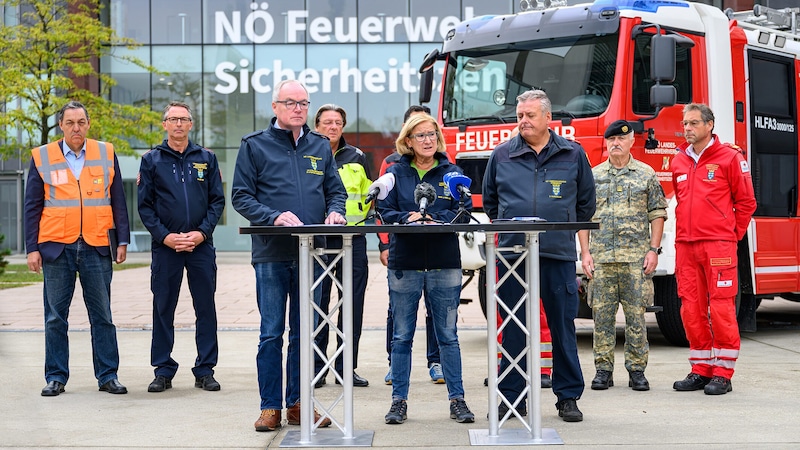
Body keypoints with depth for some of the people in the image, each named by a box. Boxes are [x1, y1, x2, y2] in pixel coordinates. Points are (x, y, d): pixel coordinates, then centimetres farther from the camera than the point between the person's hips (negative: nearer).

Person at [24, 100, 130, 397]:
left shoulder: (106, 153, 8)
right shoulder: (42, 157, 5)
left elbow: (118, 201, 9)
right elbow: (32, 207, 6)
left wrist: (122, 240, 3)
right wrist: (32, 248, 0)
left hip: (96, 247, 1)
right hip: (56, 247, 0)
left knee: (102, 316, 4)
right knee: (55, 316, 4)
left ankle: (107, 376, 11)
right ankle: (56, 377, 13)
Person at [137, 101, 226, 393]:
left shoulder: (206, 159, 9)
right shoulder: (151, 160, 6)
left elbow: (217, 201, 6)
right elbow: (145, 205, 3)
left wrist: (202, 232, -8)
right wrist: (165, 236, -9)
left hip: (201, 245, 1)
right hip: (165, 246, -1)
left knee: (206, 308, 3)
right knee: (163, 309, 3)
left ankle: (205, 370, 11)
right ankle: (163, 371, 12)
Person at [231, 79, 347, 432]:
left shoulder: (320, 146, 14)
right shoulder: (255, 146, 3)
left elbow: (336, 190, 16)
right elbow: (241, 196, -2)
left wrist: (334, 211, -6)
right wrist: (275, 217, -17)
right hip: (272, 254, -3)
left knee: (304, 333, 8)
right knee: (271, 333, -1)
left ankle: (298, 403, 17)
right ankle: (270, 407, 7)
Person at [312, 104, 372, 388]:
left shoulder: (357, 158, 15)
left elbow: (368, 194, 25)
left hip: (353, 239, 3)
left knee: (352, 305, 4)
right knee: (317, 304, -2)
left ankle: (347, 367, 12)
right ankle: (315, 367, 6)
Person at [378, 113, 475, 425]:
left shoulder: (451, 172, 7)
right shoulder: (396, 173, 6)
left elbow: (464, 211, -2)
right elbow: (384, 211, -1)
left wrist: (434, 219, -17)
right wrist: (408, 219, -19)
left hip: (445, 264, 0)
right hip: (404, 264, 0)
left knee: (448, 336, 5)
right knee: (402, 337, 6)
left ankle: (457, 399, 12)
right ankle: (399, 400, 13)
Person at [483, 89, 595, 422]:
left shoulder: (573, 154, 7)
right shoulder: (502, 155, 8)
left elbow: (586, 202, 16)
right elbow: (489, 201, 20)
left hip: (559, 255, -1)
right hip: (512, 254, 1)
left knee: (563, 328, 3)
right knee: (514, 329, 4)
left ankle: (568, 397, 12)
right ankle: (512, 397, 12)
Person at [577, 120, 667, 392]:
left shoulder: (646, 174, 7)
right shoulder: (593, 176, 10)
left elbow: (657, 214, 5)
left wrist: (653, 250, -4)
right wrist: (585, 253, 0)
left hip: (636, 257, -1)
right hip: (601, 257, 1)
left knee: (636, 315, 1)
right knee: (602, 314, 3)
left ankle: (637, 370, 9)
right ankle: (603, 369, 10)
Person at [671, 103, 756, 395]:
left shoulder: (729, 158, -2)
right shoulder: (679, 161, 15)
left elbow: (746, 201, 1)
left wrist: (733, 235, 2)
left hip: (718, 245, -6)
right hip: (685, 245, 6)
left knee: (721, 308, -5)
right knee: (691, 309, 6)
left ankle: (722, 374, 1)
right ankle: (701, 369, 15)